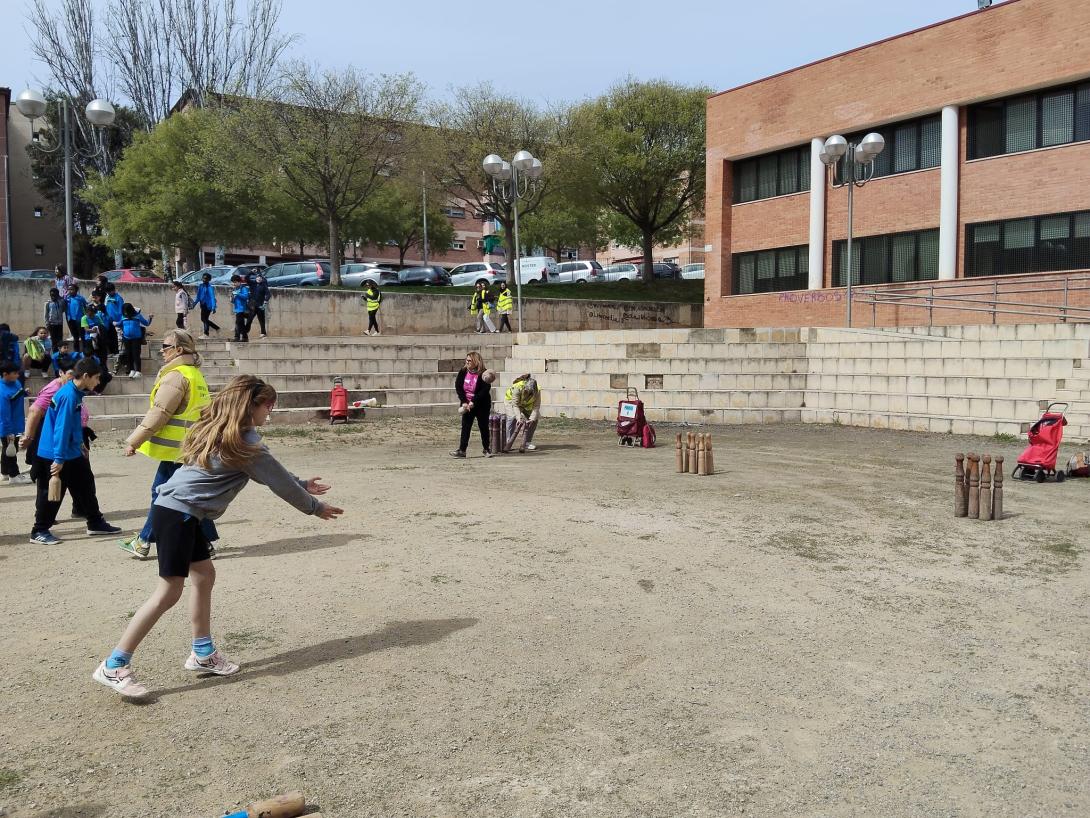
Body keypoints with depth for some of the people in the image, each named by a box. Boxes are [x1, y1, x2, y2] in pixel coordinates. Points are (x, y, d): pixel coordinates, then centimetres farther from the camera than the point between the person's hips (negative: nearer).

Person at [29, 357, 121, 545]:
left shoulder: (76, 393, 6)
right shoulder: (68, 395, -23)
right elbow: (62, 428, -25)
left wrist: (79, 444, 26)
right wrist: (59, 459, -24)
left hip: (72, 453, 10)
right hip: (55, 455, -10)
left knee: (86, 485, 14)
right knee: (51, 493, 1)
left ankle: (96, 524, 23)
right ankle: (39, 532, 13)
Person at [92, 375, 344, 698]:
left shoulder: (218, 431, 16)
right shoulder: (244, 441, -12)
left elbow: (273, 473, 26)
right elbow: (277, 480, -3)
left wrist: (303, 485, 29)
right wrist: (314, 506, 10)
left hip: (181, 512, 10)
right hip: (177, 514, -10)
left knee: (204, 574, 16)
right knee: (169, 591, -9)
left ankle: (203, 654, 25)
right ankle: (114, 667, -6)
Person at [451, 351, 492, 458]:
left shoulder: (483, 374, -12)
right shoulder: (463, 372, 0)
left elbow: (485, 390, -18)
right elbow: (458, 387, -2)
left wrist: (473, 402, -23)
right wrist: (464, 402, -12)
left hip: (482, 405, -3)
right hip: (467, 405, 3)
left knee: (483, 426, 5)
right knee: (465, 427, 0)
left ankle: (487, 449, 18)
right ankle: (461, 450, 0)